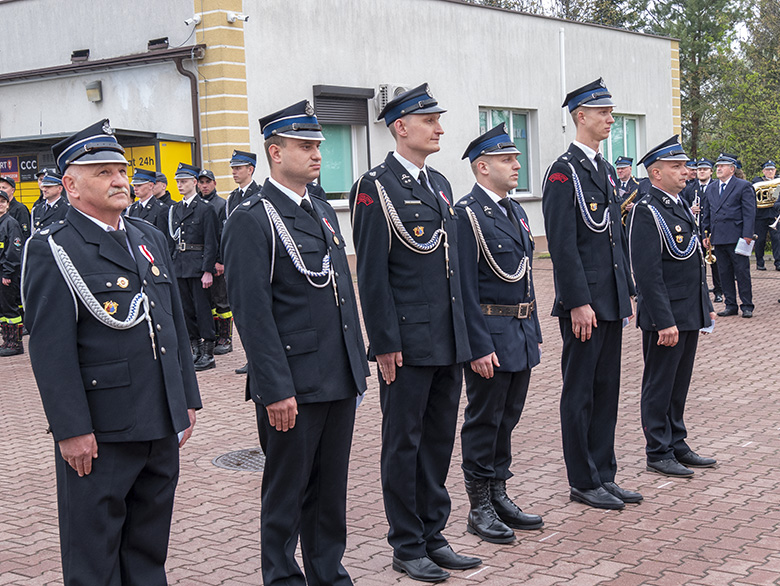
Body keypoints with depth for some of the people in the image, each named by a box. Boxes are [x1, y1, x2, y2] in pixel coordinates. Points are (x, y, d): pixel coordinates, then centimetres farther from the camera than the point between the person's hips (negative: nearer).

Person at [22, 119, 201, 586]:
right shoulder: (53, 251, -9)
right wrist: (71, 430, -18)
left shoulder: (149, 238, 13)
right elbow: (51, 349, -14)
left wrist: (187, 399, 15)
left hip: (162, 425, 7)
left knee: (150, 547, 18)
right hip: (100, 432, -6)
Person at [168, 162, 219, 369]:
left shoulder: (205, 209, -6)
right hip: (179, 265, 6)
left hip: (198, 266, -6)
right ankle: (196, 351, 17)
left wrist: (208, 271, -15)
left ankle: (208, 354, 2)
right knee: (186, 310, 9)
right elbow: (171, 241, 16)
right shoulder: (173, 210, 13)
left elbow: (211, 242, -10)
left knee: (202, 309, -4)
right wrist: (168, 266, 9)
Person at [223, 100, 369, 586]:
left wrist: (358, 364, 16)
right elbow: (253, 313, -15)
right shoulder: (251, 220, -11)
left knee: (332, 486, 16)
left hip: (339, 379, 7)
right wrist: (276, 389, -18)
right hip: (293, 384, -7)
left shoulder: (323, 209, 14)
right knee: (287, 491, 6)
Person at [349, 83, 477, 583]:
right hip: (407, 344, -8)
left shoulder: (440, 184, 14)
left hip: (448, 343, 8)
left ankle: (433, 536, 26)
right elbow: (372, 274, -13)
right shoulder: (376, 187, -9)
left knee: (439, 439, 14)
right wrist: (385, 343, -15)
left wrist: (463, 334, 16)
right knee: (404, 443, 4)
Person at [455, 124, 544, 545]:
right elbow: (465, 288, -17)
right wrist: (479, 347, -20)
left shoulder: (514, 210, 14)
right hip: (490, 335, -8)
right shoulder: (467, 214, -13)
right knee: (484, 421, 1)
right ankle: (480, 509, 11)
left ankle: (499, 496, 26)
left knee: (507, 419, 15)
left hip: (521, 333, 8)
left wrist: (534, 332, 17)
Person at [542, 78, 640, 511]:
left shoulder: (605, 170, 16)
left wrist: (626, 292, 16)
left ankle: (604, 475, 23)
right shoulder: (564, 172, -12)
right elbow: (563, 244, -17)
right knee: (580, 393, 2)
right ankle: (583, 483, 11)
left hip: (610, 302, 9)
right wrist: (578, 303, -20)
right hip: (584, 304, -9)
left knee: (606, 390, 13)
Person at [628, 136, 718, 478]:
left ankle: (677, 445, 27)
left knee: (679, 385, 16)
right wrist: (664, 322, -23)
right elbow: (648, 273, -21)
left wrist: (706, 306, 19)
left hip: (690, 316, 9)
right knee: (659, 386, 2)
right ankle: (658, 453, 12)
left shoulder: (681, 205, 14)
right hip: (666, 317, -9)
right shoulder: (647, 212, -16)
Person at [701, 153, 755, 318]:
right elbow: (706, 213, 18)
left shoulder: (743, 186, -1)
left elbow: (749, 213, -6)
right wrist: (706, 234, 11)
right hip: (718, 238, 5)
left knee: (742, 272, -1)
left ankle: (747, 306, 6)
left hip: (737, 237, -5)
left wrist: (747, 235, -13)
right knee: (724, 273, 8)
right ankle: (731, 306, 16)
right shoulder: (711, 188, 15)